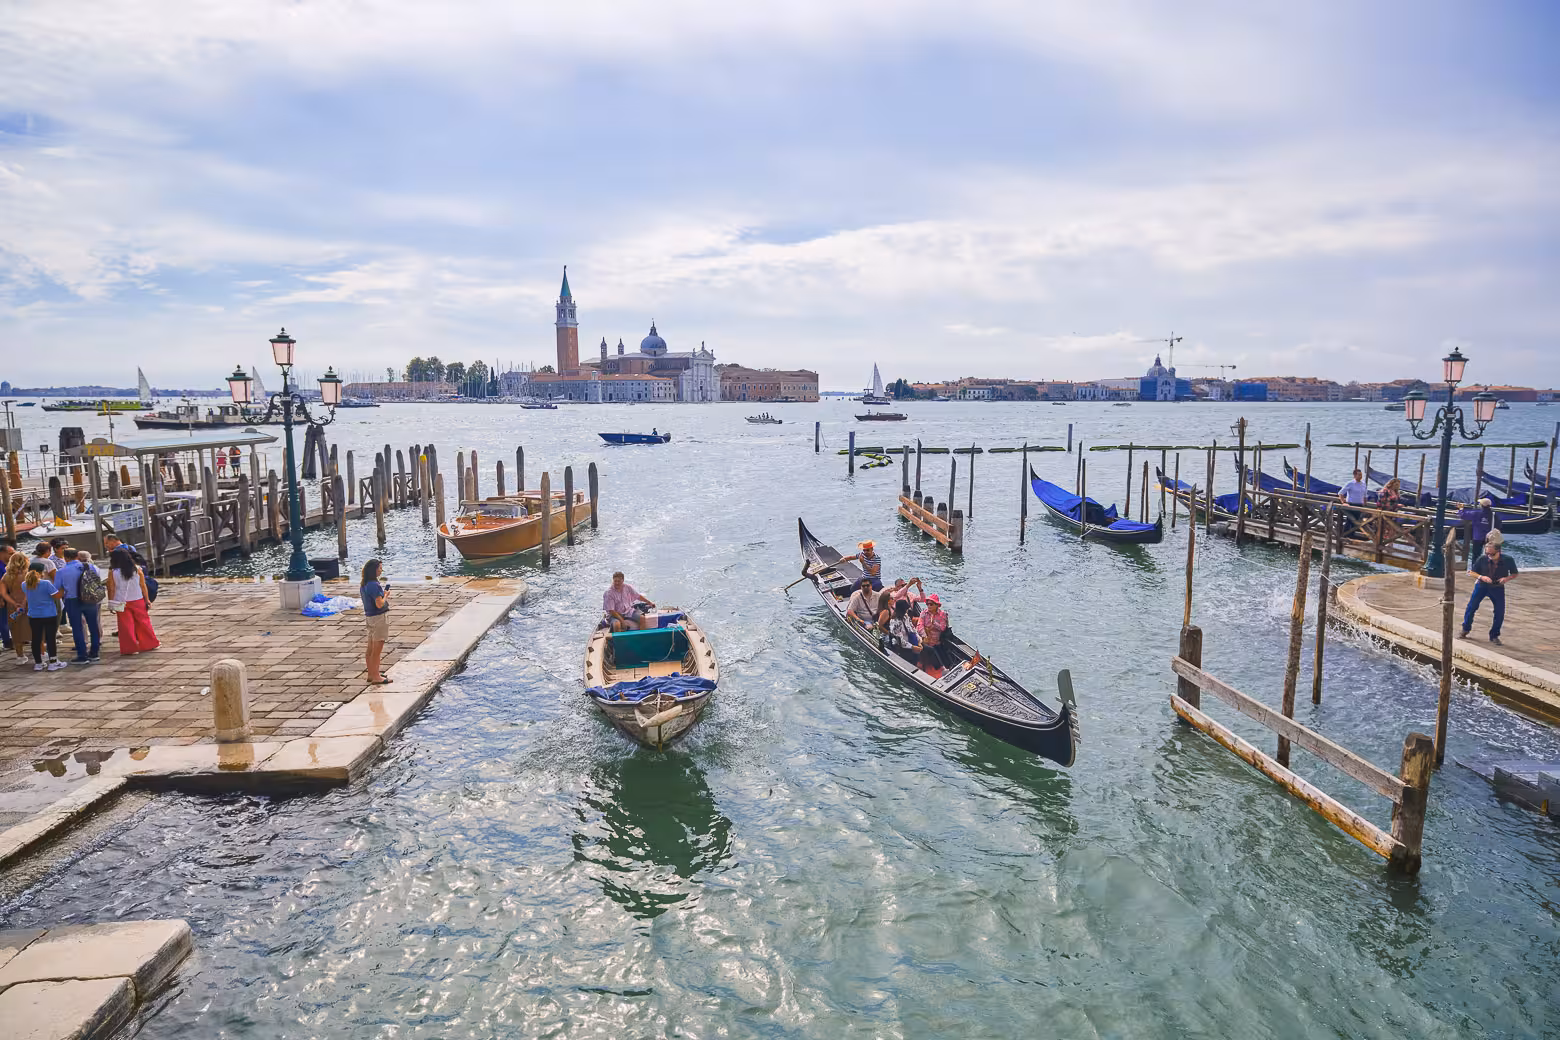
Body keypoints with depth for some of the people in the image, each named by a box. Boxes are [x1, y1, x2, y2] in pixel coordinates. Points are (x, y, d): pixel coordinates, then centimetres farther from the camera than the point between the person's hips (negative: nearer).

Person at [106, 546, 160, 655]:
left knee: (126, 625, 5)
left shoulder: (112, 572, -9)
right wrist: (147, 600, 6)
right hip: (137, 601, 2)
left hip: (121, 603, -2)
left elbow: (111, 589, -6)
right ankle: (151, 644, 21)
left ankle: (130, 648, 7)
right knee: (143, 622, 13)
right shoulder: (137, 570, -4)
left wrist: (111, 604, 1)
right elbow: (143, 586, -1)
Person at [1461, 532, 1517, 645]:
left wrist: (1507, 578, -23)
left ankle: (1494, 636, 13)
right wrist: (1482, 577, -26)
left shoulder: (1508, 560, -18)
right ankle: (1465, 630, 14)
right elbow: (1472, 572, -6)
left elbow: (1514, 574, -2)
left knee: (1500, 612, -4)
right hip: (1482, 585, 0)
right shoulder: (1482, 559, -18)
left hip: (1498, 588, 0)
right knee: (1471, 607, -6)